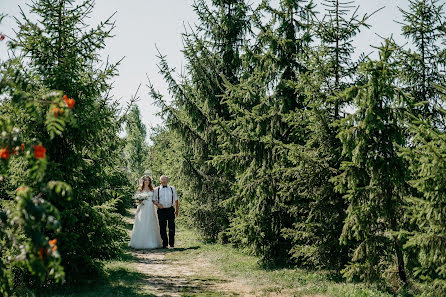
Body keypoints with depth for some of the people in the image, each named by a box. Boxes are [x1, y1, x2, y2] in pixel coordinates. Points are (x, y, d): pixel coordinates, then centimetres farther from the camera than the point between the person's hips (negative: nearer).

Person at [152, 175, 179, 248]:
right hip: (161, 211, 0)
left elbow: (176, 200, 16)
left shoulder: (172, 188, 12)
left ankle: (171, 243, 8)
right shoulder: (157, 190, 8)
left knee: (172, 227, -4)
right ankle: (165, 244, 12)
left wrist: (176, 210, 12)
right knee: (162, 228, 1)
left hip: (170, 210, 0)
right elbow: (153, 200, 8)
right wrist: (157, 204, -12)